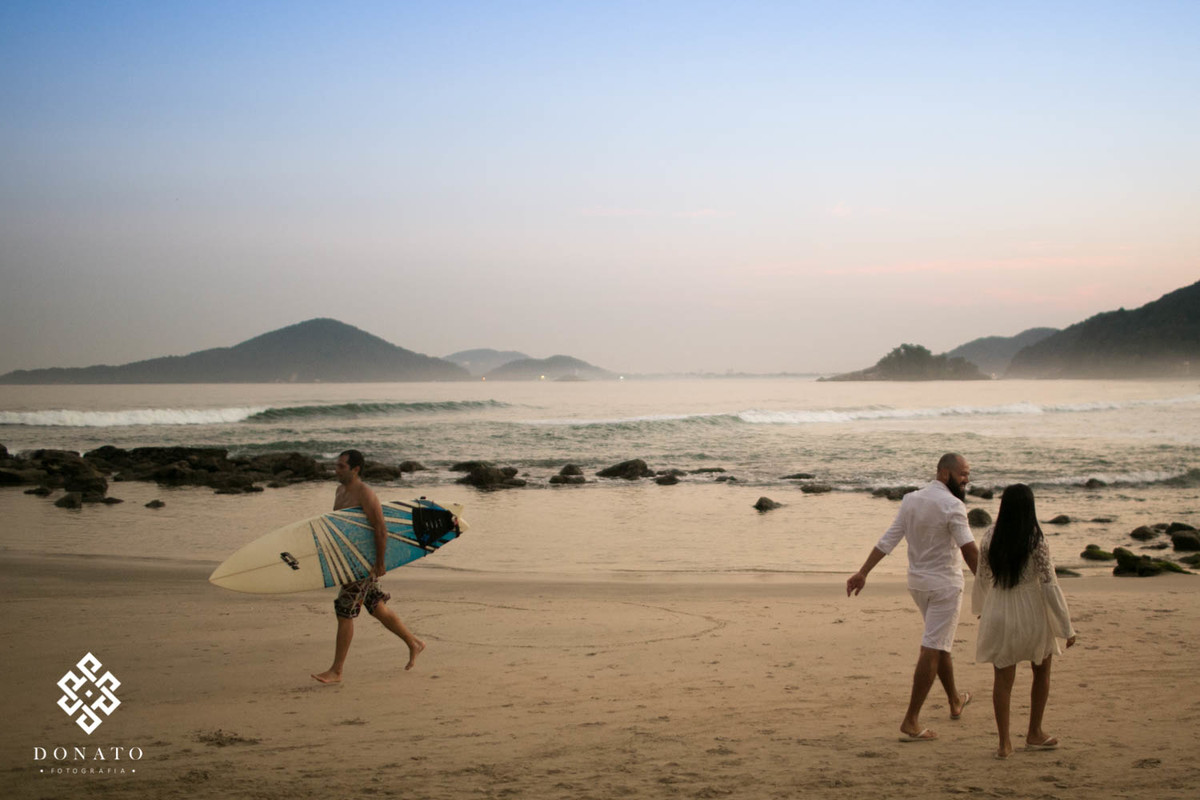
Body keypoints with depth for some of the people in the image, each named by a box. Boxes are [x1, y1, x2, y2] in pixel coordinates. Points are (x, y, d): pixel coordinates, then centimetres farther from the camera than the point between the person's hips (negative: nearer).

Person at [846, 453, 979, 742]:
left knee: (940, 643, 24)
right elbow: (970, 551, -22)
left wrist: (862, 572, 2)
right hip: (944, 583, -8)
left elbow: (887, 539, 2)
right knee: (932, 650, -7)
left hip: (917, 581, 8)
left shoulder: (910, 500, 5)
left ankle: (955, 701, 41)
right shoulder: (952, 506, -17)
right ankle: (911, 721, -10)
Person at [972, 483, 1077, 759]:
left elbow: (982, 578, 8)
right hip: (1032, 612, -2)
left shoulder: (990, 538, -3)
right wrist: (1066, 627, -8)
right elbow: (1049, 584, -14)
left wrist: (979, 608, 28)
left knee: (1003, 678, 8)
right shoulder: (1036, 540, -15)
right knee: (1041, 672, 19)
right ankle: (1034, 734, 27)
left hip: (998, 613, 2)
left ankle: (1004, 743, 6)